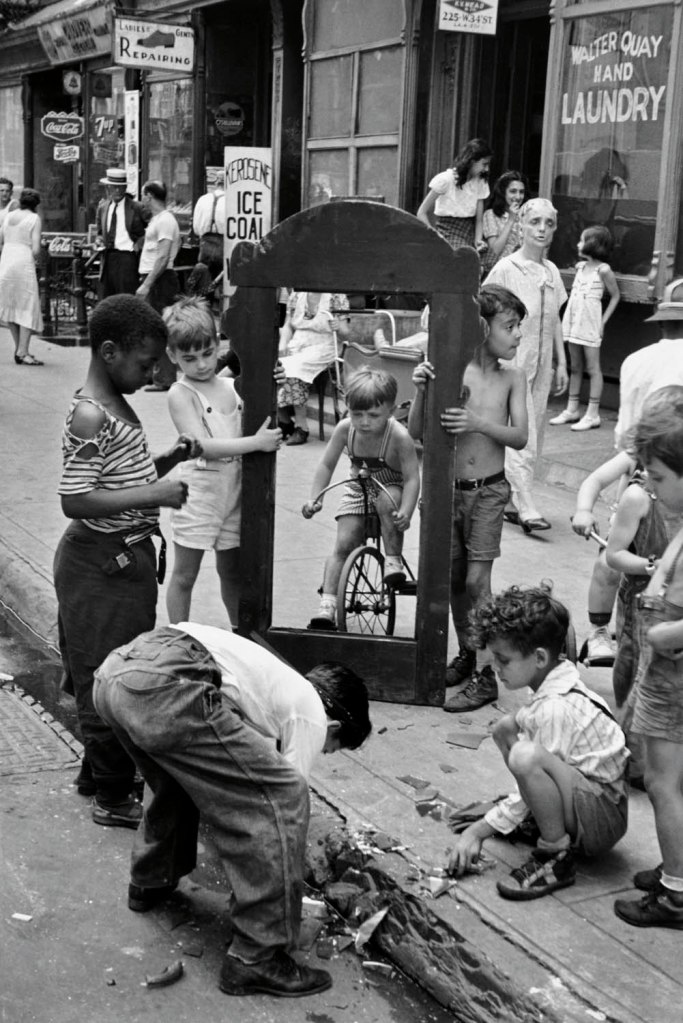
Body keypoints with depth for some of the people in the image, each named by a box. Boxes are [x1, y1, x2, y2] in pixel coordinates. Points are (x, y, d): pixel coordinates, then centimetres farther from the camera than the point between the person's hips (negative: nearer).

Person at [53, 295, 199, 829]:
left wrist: (169, 459, 4)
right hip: (102, 564, -10)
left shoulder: (118, 405, 10)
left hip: (127, 558, 10)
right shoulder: (89, 415, -20)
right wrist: (153, 494, -25)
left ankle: (98, 770, 36)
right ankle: (114, 798, 13)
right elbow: (75, 500, -25)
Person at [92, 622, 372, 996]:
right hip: (166, 687, -10)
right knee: (282, 797, 0)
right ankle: (258, 958, 6)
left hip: (112, 670, 10)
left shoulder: (277, 679, 37)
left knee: (182, 769, 39)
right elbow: (282, 801, 13)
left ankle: (150, 882, 54)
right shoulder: (311, 715, 14)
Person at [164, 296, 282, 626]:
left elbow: (261, 423, 12)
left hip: (233, 493, 5)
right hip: (198, 494, -5)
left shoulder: (232, 386, 6)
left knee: (232, 572, 18)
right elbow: (203, 446, -21)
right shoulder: (181, 394, -11)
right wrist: (256, 442, -25)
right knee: (184, 574, 6)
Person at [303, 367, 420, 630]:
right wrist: (314, 498, -17)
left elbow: (412, 478, -25)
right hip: (358, 490, 3)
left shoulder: (399, 436, -28)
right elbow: (326, 465, -6)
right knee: (343, 544, -10)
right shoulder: (345, 429, -17)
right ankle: (327, 606, -8)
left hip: (392, 488, -3)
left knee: (386, 500, -38)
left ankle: (393, 560, -18)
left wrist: (406, 512, -40)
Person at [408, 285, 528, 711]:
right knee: (453, 578, 11)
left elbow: (520, 436, -11)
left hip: (488, 491, -1)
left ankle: (484, 676, 3)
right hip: (449, 488, 2)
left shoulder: (513, 378, -2)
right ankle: (466, 654, 31)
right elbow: (417, 433, -6)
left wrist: (479, 423, -27)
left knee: (477, 580, -5)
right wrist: (421, 390, -22)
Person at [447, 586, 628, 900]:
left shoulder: (557, 709, -25)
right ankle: (542, 818, 12)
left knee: (526, 757, -35)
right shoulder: (560, 683, 3)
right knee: (506, 727, 9)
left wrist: (479, 831, -15)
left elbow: (532, 769, -22)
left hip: (605, 821, -10)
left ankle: (557, 857, -17)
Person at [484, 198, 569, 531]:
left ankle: (509, 501, 18)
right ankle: (526, 507, -9)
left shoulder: (551, 272, 10)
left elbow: (555, 321, 16)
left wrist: (561, 363, 13)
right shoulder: (506, 269, -8)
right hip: (512, 363, -6)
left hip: (541, 366, 7)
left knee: (533, 438, 9)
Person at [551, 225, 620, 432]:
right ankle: (572, 410, 18)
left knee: (592, 367, -3)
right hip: (573, 321, 7)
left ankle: (593, 414, -1)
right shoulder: (580, 266, 9)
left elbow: (615, 296, -3)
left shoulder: (603, 269, -9)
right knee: (575, 367, 11)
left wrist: (603, 320, -8)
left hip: (590, 324, -7)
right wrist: (568, 317, 7)